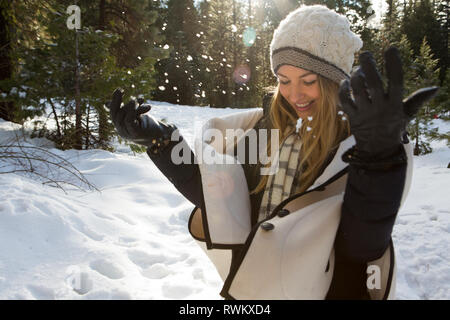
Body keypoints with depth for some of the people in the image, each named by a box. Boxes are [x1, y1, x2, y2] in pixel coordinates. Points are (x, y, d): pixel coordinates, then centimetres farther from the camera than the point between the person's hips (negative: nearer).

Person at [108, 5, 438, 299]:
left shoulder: (362, 137, -15)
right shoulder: (265, 126, -3)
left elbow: (364, 246, -26)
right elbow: (210, 196, 0)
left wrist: (378, 155, -42)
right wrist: (157, 139, -10)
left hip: (318, 288, -3)